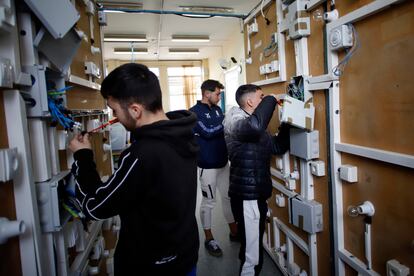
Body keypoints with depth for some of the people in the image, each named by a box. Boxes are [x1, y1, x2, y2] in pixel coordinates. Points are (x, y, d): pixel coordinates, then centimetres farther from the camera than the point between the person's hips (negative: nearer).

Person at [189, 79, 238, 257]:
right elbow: (207, 132, -24)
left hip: (223, 162, 7)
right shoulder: (194, 112, -11)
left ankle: (234, 232, 33)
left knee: (229, 197, 16)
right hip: (207, 166, -7)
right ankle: (209, 239, 22)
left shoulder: (217, 109, 10)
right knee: (208, 202, 5)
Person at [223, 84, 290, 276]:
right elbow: (255, 125, -36)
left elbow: (278, 147, 17)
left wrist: (286, 122, 7)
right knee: (252, 256, -2)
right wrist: (270, 100, -20)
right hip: (246, 197, -10)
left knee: (252, 251, 22)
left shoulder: (253, 126, 17)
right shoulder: (235, 118, -12)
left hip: (256, 195, 10)